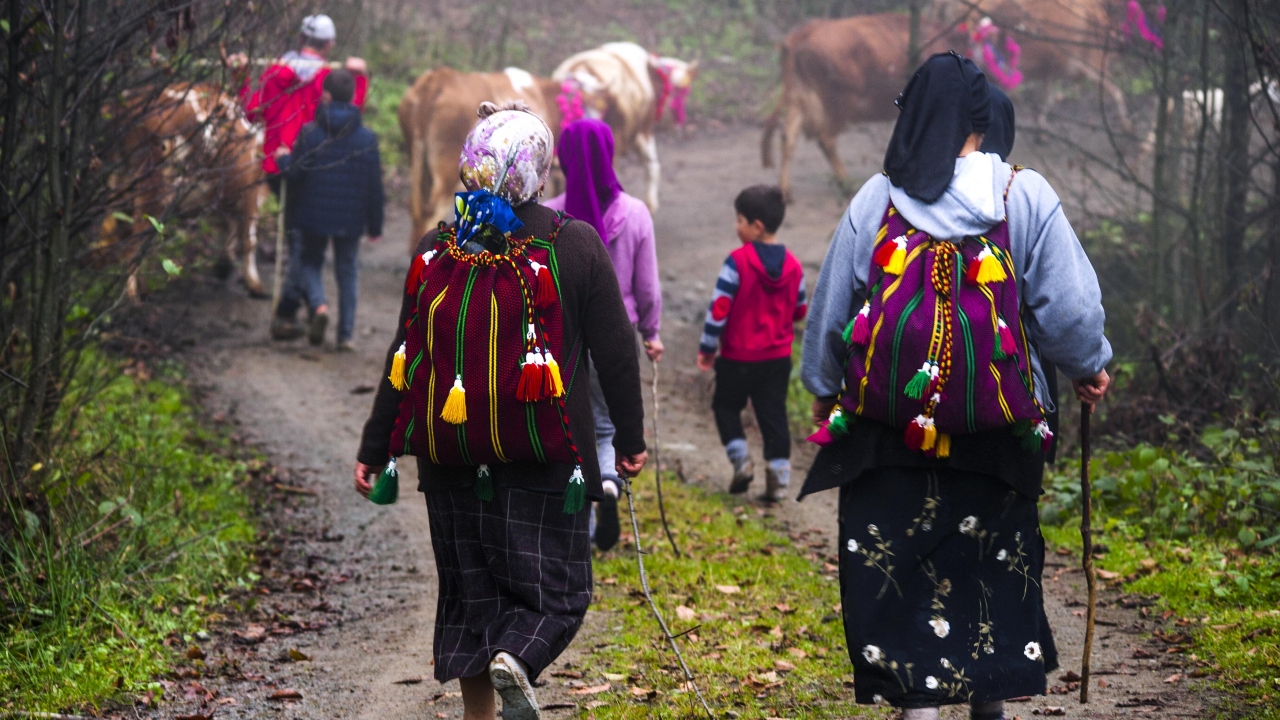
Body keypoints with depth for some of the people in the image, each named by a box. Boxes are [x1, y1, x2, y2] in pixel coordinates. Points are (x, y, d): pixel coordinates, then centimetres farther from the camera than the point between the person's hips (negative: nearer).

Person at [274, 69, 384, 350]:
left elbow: (294, 174, -9)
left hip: (315, 216, -1)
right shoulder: (367, 138, -4)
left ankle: (318, 305, -12)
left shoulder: (309, 133, -10)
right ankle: (345, 334, 10)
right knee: (347, 272, 12)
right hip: (351, 220, 1)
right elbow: (375, 186, 0)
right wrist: (375, 225, 9)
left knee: (310, 262, 17)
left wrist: (283, 158, 14)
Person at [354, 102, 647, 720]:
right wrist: (631, 439, 11)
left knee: (470, 588, 14)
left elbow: (405, 357, 6)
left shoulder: (436, 250, 3)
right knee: (555, 586, 2)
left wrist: (374, 452, 12)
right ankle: (516, 660, -27)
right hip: (545, 460, -3)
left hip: (452, 455, 3)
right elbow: (615, 351, -1)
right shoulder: (575, 245, -5)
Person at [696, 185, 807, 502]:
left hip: (739, 357, -4)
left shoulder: (738, 261, -17)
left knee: (726, 406, 15)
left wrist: (707, 348, -6)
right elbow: (799, 311, 11)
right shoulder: (792, 265, 0)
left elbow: (719, 309, -16)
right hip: (779, 357, 4)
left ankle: (741, 460, 3)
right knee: (773, 416, 7)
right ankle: (778, 475, 3)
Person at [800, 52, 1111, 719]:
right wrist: (1089, 368, 15)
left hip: (889, 432, 0)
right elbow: (1069, 307, -5)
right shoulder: (1025, 196, -5)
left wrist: (824, 391, 22)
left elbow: (828, 310, 6)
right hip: (993, 437, 0)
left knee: (896, 571, 5)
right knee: (993, 567, 15)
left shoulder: (875, 200, -2)